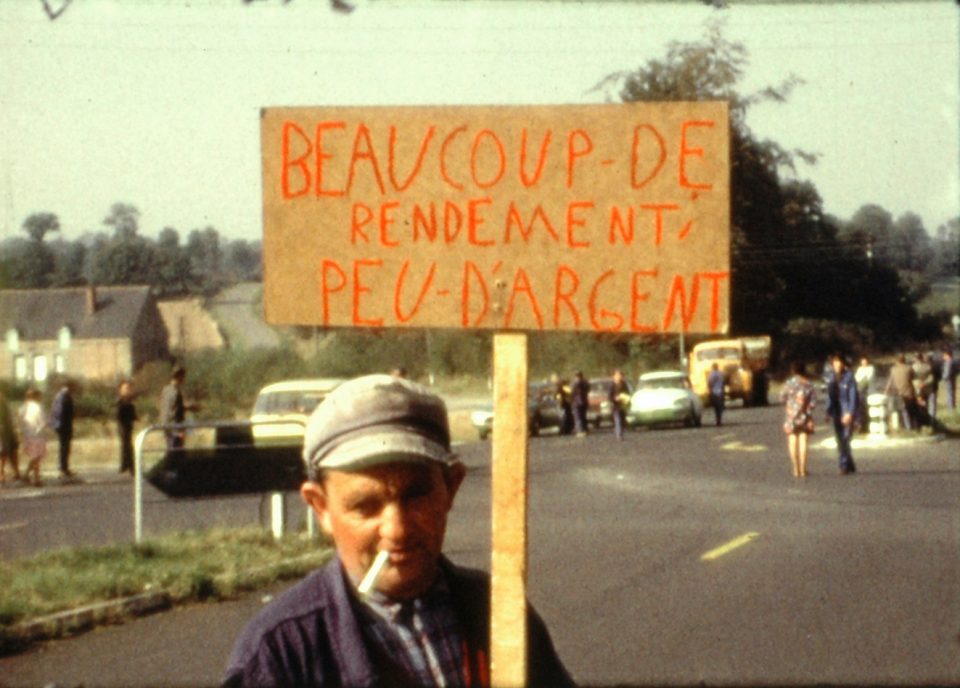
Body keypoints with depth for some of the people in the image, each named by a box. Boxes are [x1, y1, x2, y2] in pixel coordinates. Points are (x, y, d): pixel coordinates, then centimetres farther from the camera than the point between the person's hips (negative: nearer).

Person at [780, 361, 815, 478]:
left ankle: (796, 469, 3)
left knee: (792, 442, 6)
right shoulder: (809, 384, -2)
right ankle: (802, 469, -3)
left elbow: (782, 398, 1)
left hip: (791, 415, -1)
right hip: (805, 416, 1)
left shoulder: (789, 383, -6)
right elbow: (812, 402, -4)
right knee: (803, 442, 1)